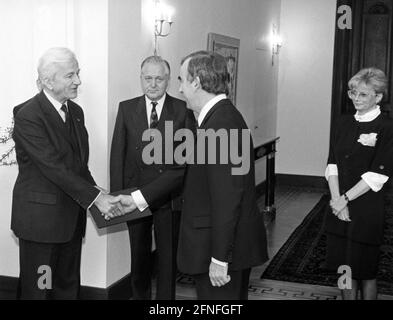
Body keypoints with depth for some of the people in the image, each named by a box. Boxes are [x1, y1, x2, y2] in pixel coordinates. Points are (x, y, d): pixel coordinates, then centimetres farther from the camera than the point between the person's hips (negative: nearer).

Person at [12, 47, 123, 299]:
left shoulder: (76, 111, 10)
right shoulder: (28, 115, -16)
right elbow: (53, 166, -21)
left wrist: (95, 191, -5)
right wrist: (95, 197, -23)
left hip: (72, 217, 7)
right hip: (40, 217, -7)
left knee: (68, 287, 15)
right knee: (37, 288, 6)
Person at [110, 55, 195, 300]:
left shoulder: (183, 110, -7)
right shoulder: (126, 108, 1)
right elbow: (117, 154, 1)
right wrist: (118, 195, -5)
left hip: (168, 195, -2)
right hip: (134, 195, 2)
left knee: (168, 256, 11)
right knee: (139, 255, 17)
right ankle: (140, 295, 35)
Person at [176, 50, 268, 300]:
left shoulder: (221, 124, -22)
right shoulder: (222, 116, 10)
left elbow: (226, 198, -26)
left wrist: (219, 259, -22)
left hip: (224, 247, -10)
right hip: (234, 243, 10)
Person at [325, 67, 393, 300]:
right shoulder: (344, 123, 9)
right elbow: (332, 164, 4)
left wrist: (346, 198, -14)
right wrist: (336, 198, -9)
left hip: (367, 211, -5)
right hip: (339, 208, 5)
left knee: (365, 271, 6)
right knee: (344, 267, 13)